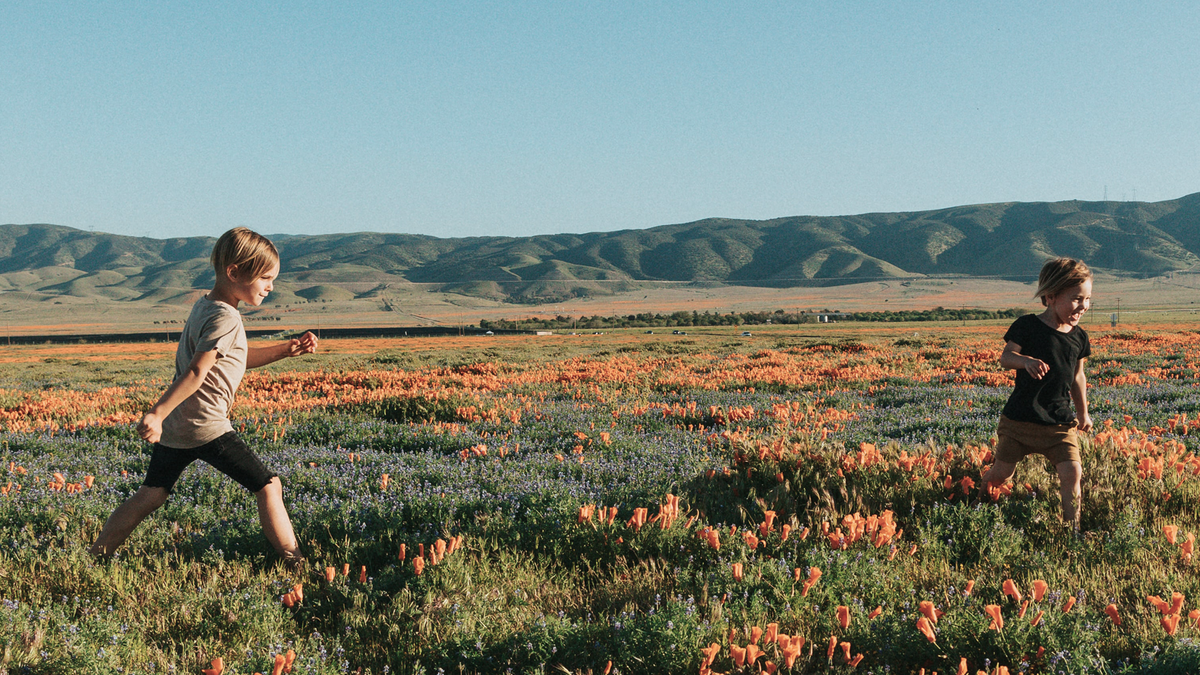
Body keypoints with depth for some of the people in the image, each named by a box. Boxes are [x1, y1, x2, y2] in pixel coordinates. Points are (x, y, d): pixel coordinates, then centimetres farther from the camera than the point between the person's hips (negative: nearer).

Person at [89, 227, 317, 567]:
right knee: (268, 486, -1)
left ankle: (94, 558, 20)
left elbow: (238, 359, 23)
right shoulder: (226, 318, -15)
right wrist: (157, 414, -25)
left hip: (173, 425, 9)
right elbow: (196, 372, -22)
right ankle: (296, 565, 1)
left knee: (150, 496, 17)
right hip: (205, 427, -9)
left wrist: (287, 349, 14)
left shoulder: (203, 305, 14)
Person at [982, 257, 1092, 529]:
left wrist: (1083, 413, 23)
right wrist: (1026, 361, -33)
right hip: (1020, 418, -3)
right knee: (1001, 472, 7)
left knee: (1072, 472, -12)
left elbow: (1077, 377, 17)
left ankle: (1071, 527, 1)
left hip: (1060, 422, 3)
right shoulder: (1028, 326, -8)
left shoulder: (1079, 337, 5)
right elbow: (1005, 358, -12)